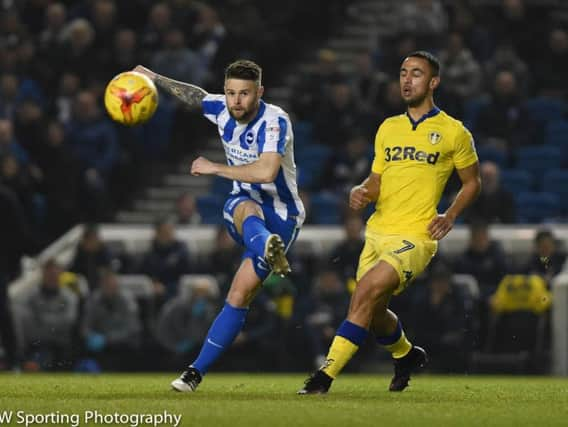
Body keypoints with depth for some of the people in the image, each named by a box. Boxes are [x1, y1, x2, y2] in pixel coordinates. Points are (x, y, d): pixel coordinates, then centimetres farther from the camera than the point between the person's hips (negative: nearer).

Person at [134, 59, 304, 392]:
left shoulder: (275, 121, -21)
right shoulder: (222, 109, -3)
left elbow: (266, 171, -35)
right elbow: (194, 95, 21)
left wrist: (215, 168, -26)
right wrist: (155, 78, 34)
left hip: (281, 217, -5)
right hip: (244, 206, 5)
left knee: (240, 294, -13)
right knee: (245, 209, -35)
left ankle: (197, 371, -13)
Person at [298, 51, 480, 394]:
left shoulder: (453, 132, 0)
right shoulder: (388, 128, 14)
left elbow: (473, 182, 10)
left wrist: (450, 217, -5)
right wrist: (361, 192, -5)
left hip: (415, 236, -6)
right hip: (378, 232, 6)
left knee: (365, 293, -24)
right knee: (373, 312, 13)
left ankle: (326, 375, -22)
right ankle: (407, 355, 45)